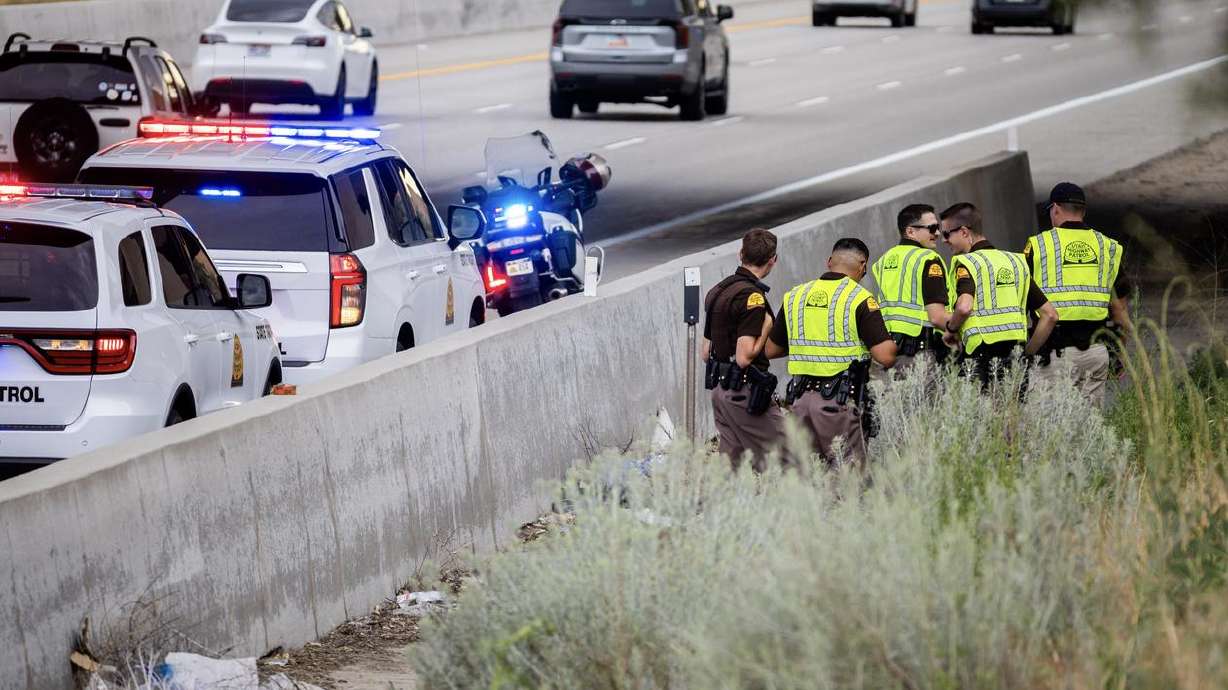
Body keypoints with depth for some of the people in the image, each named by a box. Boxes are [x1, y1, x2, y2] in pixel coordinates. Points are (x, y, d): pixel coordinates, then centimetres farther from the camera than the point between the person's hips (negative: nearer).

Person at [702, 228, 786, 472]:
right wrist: (767, 328, -9)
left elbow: (706, 353, 16)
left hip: (718, 388, 9)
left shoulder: (717, 291, 12)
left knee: (731, 462, 9)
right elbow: (745, 357, -21)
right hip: (745, 391, -9)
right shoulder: (752, 296, -16)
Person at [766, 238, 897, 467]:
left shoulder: (794, 296, 10)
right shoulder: (859, 298, -7)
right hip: (838, 398, -5)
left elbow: (771, 350, 19)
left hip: (800, 397, 5)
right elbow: (886, 357, -13)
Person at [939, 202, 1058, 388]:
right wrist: (1027, 353, 17)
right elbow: (1050, 315, 14)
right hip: (1015, 361, 6)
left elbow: (964, 307, -24)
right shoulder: (1016, 261, 17)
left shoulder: (966, 263, -4)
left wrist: (951, 329, -3)